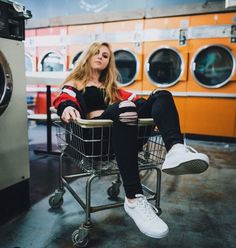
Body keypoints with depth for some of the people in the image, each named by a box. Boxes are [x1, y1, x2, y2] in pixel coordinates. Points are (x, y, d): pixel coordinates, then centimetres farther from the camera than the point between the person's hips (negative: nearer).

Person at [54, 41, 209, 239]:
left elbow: (132, 98, 23)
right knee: (124, 108, -37)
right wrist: (67, 108, -23)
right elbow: (64, 100, 2)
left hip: (122, 127, 5)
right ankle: (134, 200, -44)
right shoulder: (74, 84, 22)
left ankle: (176, 149, -46)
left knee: (162, 96, -14)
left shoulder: (111, 87, 36)